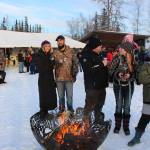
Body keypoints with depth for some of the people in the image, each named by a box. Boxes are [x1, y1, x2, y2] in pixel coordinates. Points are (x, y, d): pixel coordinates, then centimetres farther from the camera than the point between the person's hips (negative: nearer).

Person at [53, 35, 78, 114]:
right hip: (59, 78, 2)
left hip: (69, 77, -2)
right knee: (61, 95, 13)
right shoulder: (55, 53, 5)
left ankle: (70, 109, 22)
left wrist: (74, 73, -5)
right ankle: (61, 109, 28)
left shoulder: (70, 51, 0)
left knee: (69, 95, 5)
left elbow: (75, 62, 2)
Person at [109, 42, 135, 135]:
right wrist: (118, 74, -21)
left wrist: (130, 75, -20)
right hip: (118, 85, 0)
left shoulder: (133, 59, -8)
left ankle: (126, 126, 23)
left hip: (129, 85, 0)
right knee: (119, 106, 10)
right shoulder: (117, 58, -8)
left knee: (127, 106, 8)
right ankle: (117, 125, 25)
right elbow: (111, 71, -3)